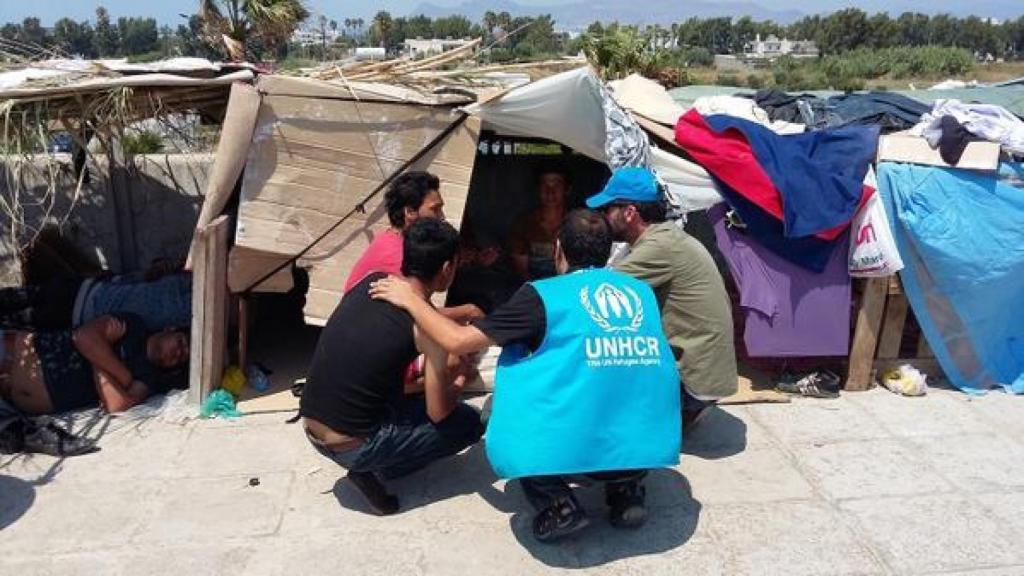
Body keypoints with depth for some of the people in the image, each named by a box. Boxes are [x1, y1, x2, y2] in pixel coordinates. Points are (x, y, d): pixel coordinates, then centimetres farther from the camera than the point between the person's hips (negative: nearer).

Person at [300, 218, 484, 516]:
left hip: (310, 431, 7)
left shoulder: (372, 282, 2)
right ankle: (372, 470, 3)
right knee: (469, 422, 8)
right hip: (352, 448, -7)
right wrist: (459, 384, 12)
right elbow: (438, 413, -9)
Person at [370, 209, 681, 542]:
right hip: (648, 449, 5)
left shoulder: (544, 295, -4)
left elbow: (458, 341, -3)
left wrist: (411, 299, 12)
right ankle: (627, 490, 16)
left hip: (576, 450, -5)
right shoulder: (642, 290, 10)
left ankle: (557, 503, 4)